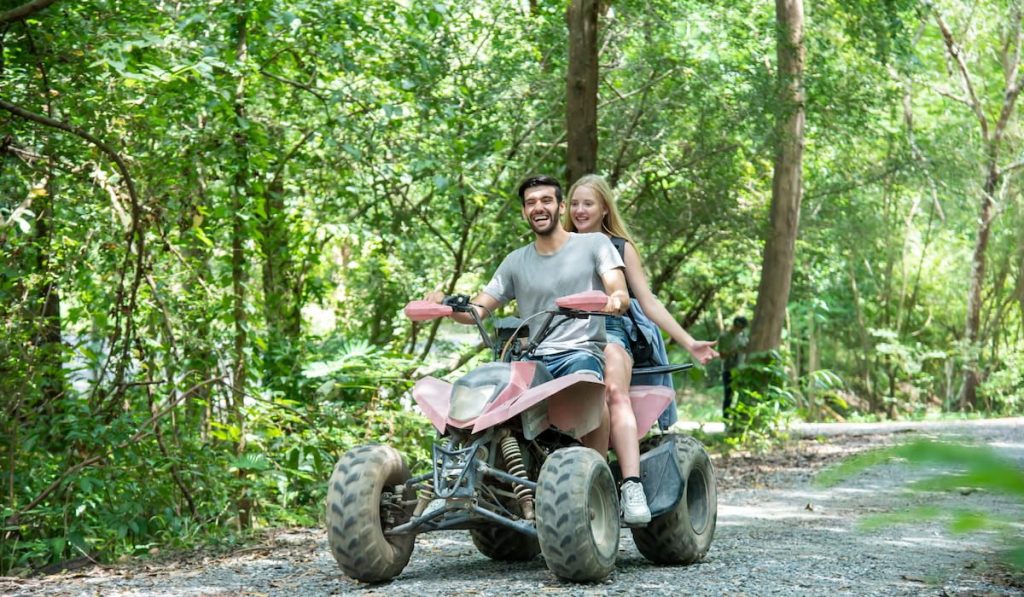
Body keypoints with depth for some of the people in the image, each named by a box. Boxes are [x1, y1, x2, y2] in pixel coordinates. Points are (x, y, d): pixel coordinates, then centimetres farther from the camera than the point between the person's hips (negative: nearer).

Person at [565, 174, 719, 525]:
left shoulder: (619, 248, 17)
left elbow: (649, 303, 14)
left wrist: (690, 344, 6)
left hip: (609, 334, -1)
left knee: (616, 394, -35)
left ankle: (632, 487, -48)